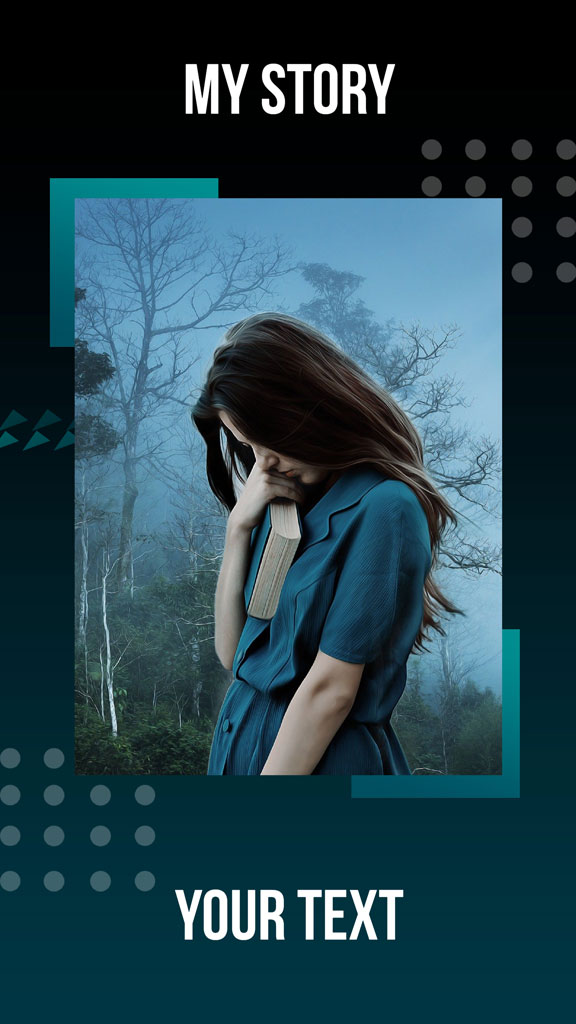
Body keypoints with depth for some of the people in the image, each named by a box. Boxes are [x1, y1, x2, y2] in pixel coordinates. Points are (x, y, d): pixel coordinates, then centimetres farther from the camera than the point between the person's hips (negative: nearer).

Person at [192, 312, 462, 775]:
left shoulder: (384, 510, -19)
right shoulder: (289, 505, 6)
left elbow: (330, 689, -20)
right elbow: (232, 652, 5)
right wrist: (240, 524, -4)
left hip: (326, 755, -8)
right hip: (240, 741, 8)